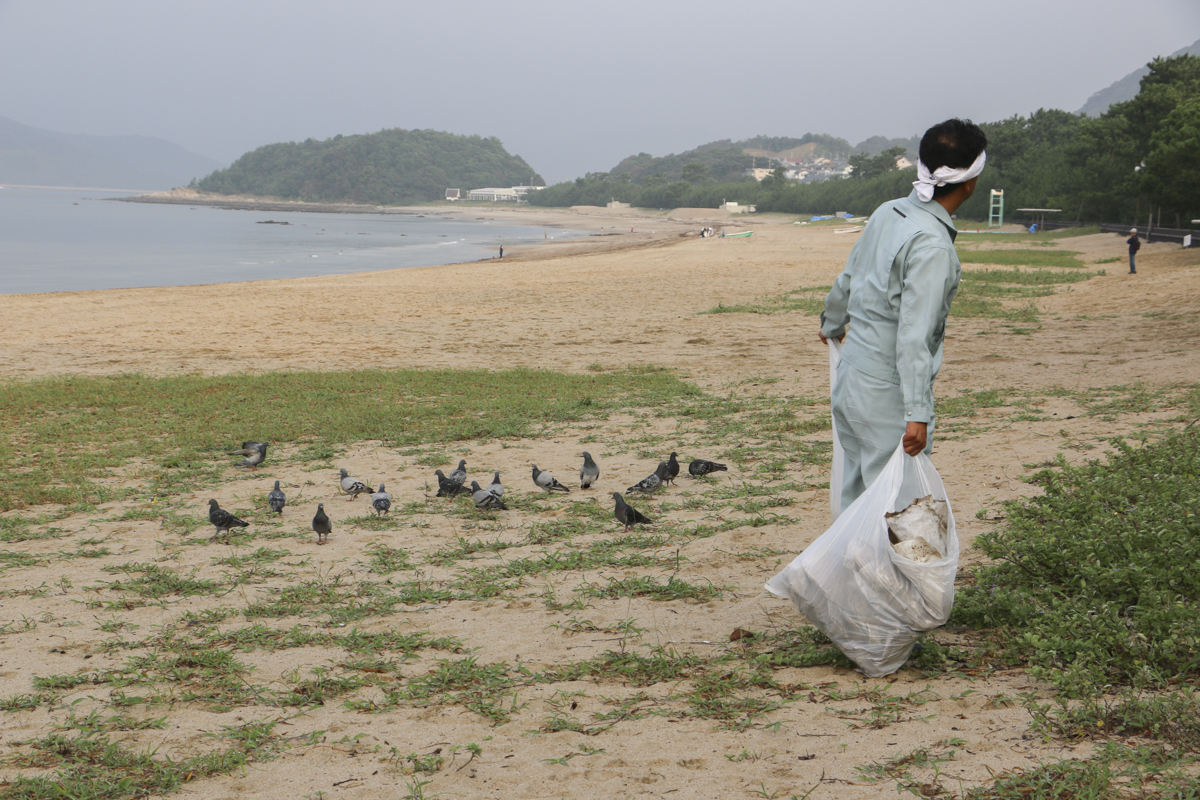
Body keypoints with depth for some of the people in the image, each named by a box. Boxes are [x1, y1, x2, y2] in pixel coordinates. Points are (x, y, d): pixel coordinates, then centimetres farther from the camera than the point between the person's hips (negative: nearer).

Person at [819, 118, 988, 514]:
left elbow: (847, 280, 20)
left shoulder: (886, 213, 4)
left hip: (850, 379, 9)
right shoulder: (932, 246, -22)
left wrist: (832, 325, 39)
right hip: (887, 395, -9)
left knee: (856, 493, 18)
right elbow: (914, 336, -26)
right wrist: (917, 414, -27)